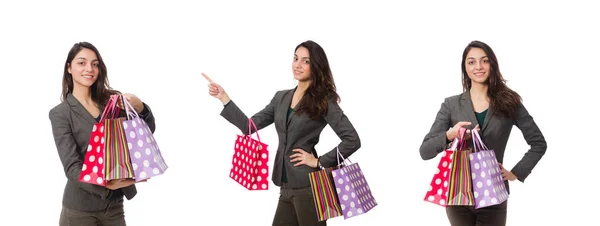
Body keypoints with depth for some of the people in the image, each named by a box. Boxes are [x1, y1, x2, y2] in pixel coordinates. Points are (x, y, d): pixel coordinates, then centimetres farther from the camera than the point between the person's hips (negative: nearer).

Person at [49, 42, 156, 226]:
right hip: (80, 210, -3)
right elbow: (72, 167, -15)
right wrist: (107, 184, -32)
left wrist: (138, 106, -21)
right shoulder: (61, 113, -7)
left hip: (114, 205, 4)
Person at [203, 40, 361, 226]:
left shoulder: (323, 101, -6)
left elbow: (352, 140, -12)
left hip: (308, 186, -6)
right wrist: (223, 98, 5)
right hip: (287, 188, 6)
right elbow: (249, 126, 10)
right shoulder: (281, 97, 13)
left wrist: (320, 162, -12)